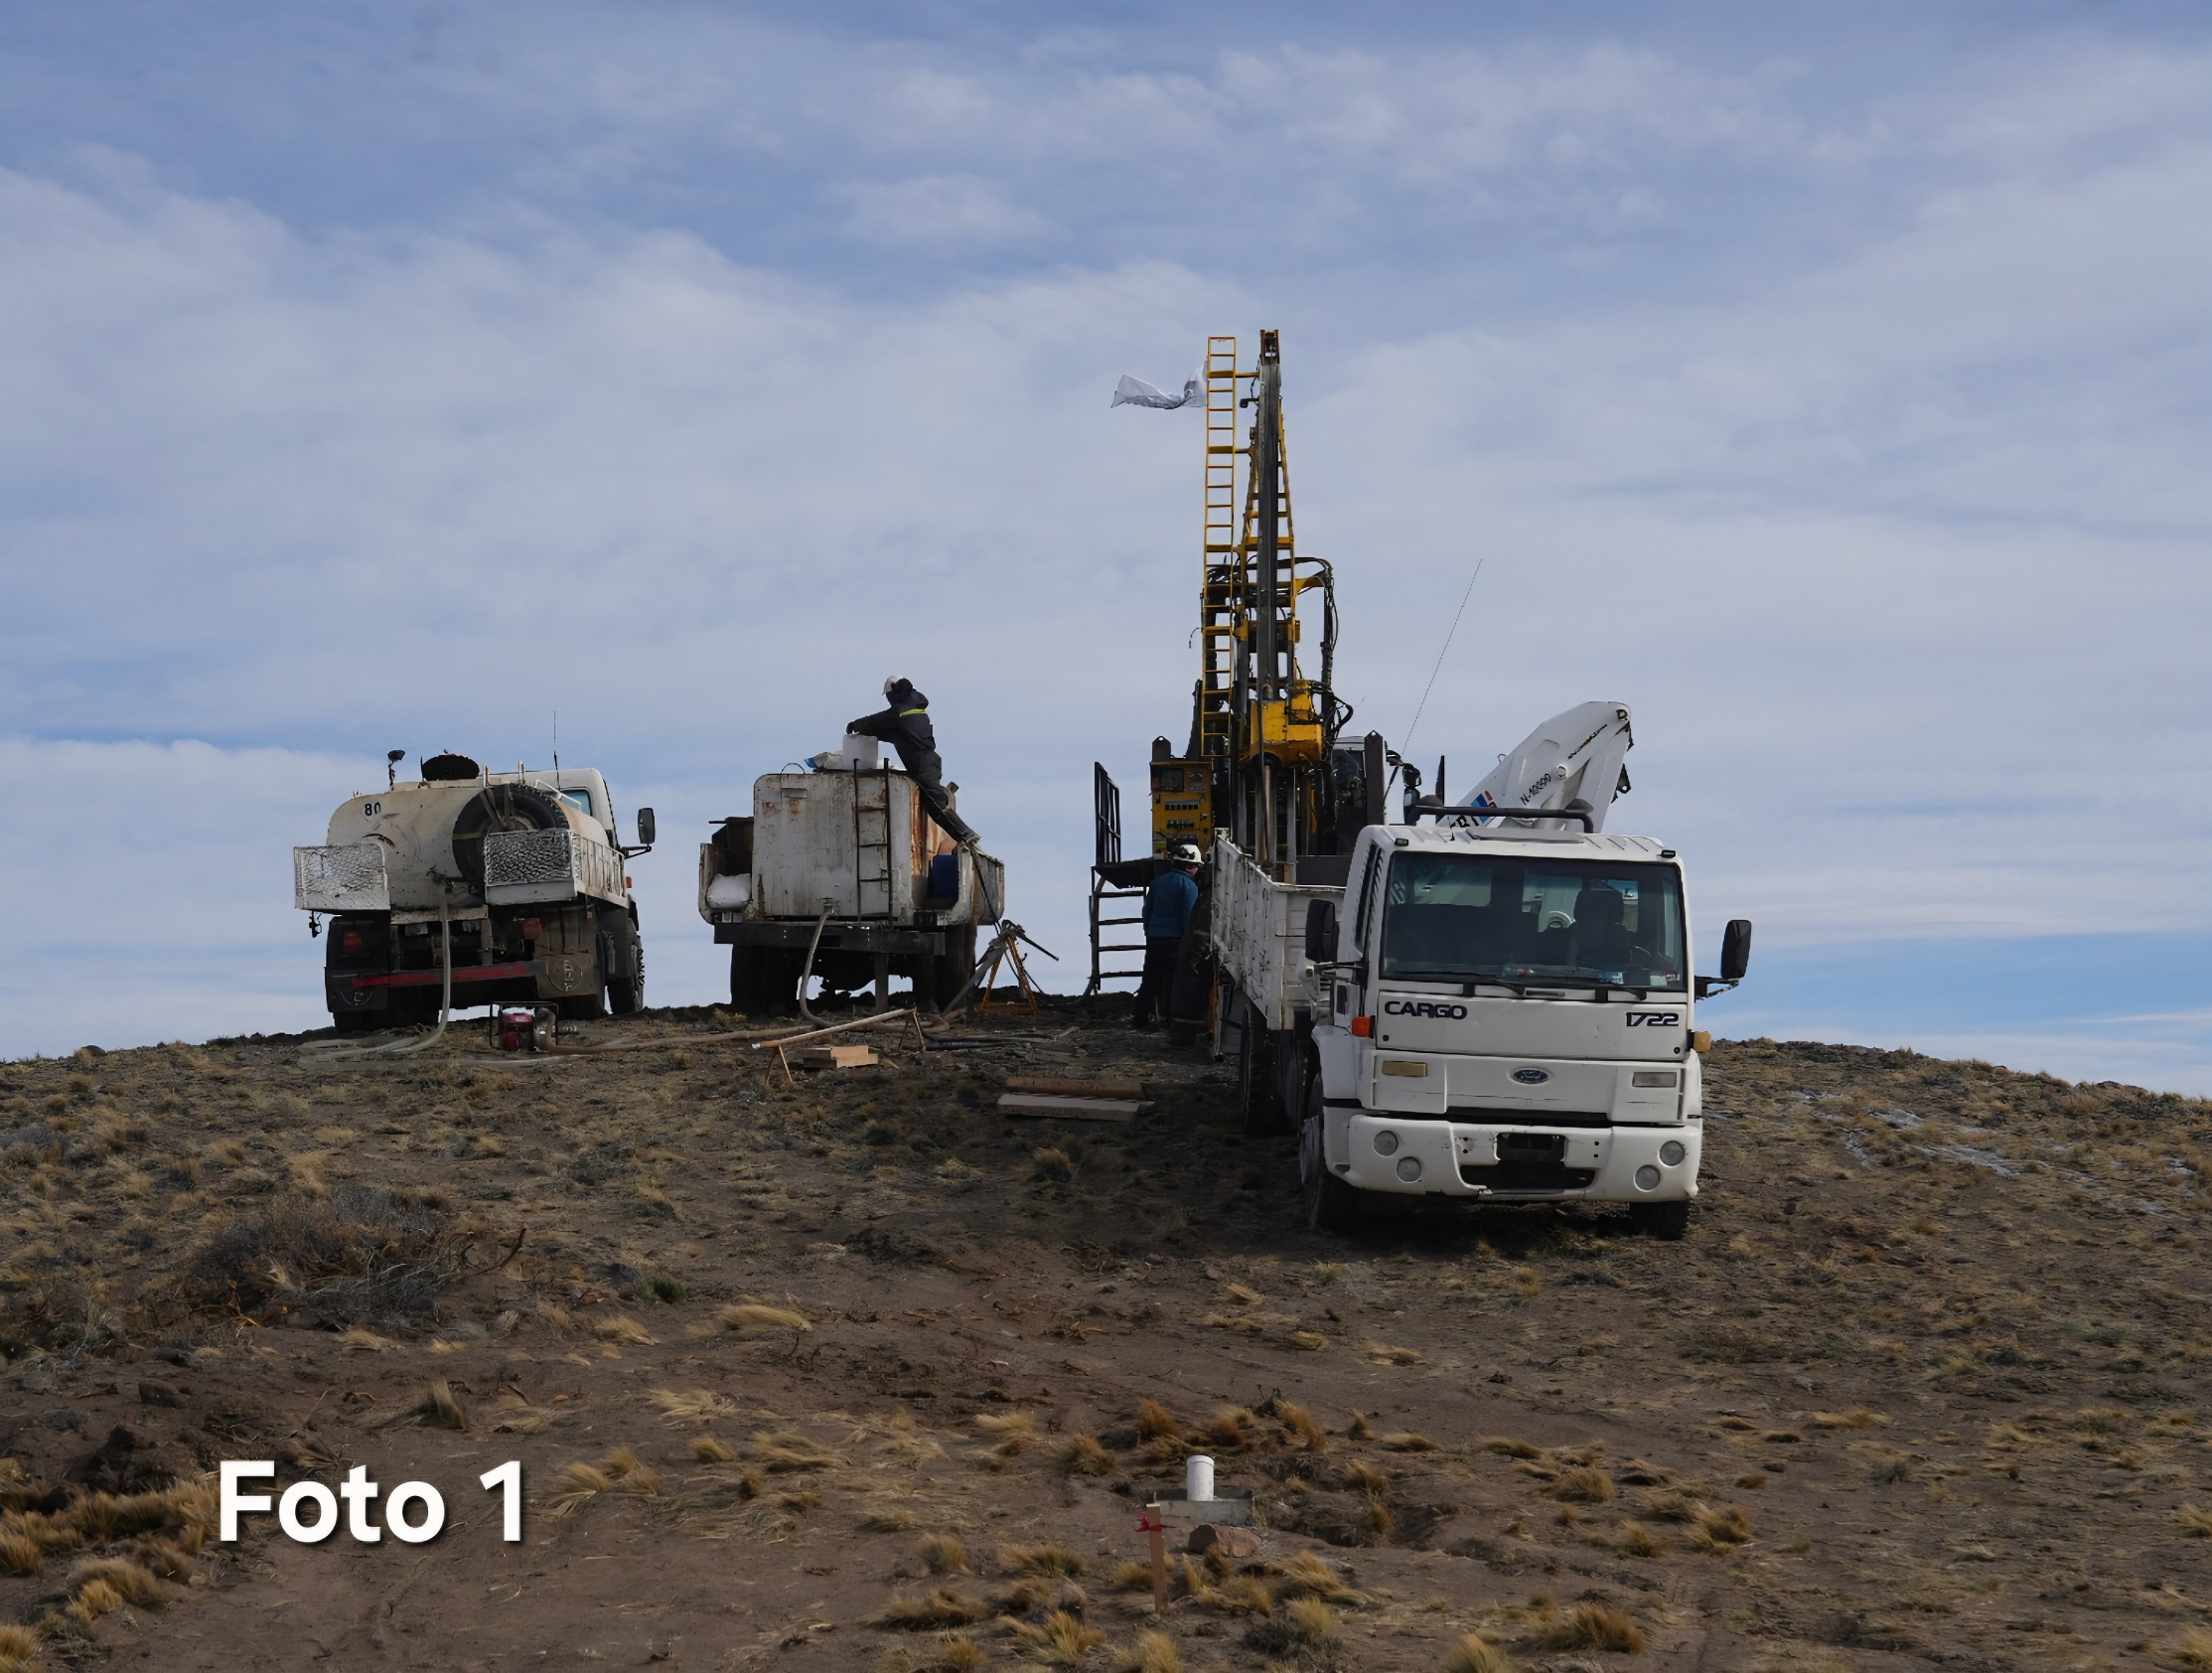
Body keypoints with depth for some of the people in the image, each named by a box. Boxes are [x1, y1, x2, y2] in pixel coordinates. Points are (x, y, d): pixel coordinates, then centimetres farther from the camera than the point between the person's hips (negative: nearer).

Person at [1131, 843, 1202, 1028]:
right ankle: (1172, 1018, 0)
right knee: (1175, 982, 1)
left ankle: (1139, 1017, 7)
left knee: (1150, 980, 10)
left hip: (1154, 938, 6)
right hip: (1175, 939, -6)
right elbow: (1188, 918, -13)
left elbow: (1147, 911, 17)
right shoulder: (1188, 885, -9)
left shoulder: (1158, 881, 12)